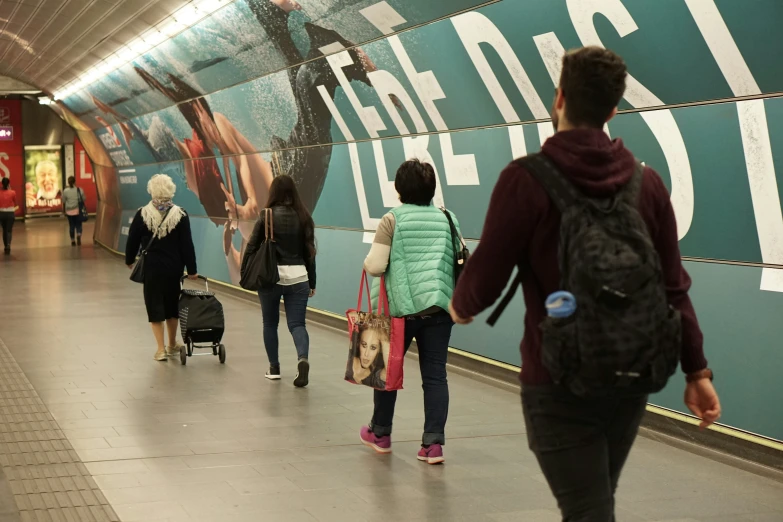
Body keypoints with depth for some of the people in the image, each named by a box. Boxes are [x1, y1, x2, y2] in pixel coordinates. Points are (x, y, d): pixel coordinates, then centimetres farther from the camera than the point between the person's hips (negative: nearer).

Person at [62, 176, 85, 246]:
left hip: (69, 211, 0)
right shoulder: (80, 190, -5)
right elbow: (83, 200, 1)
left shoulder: (65, 191, -6)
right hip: (78, 211, 0)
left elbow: (63, 202, 0)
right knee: (78, 225, 8)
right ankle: (78, 235, -19)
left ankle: (73, 241, 15)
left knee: (71, 226, 10)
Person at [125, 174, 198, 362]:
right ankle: (172, 345, 29)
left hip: (151, 268, -1)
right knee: (172, 303, 17)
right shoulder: (180, 215, -7)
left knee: (155, 305, 6)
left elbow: (132, 240, 0)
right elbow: (187, 245, -6)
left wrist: (129, 260, 18)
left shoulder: (142, 214, -7)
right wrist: (191, 270, 0)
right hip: (173, 268, 1)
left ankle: (161, 348, 0)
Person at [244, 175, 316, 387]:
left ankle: (274, 368, 19)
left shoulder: (267, 217, -5)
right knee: (297, 323, 3)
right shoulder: (303, 218, 2)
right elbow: (310, 251, 7)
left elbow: (252, 247, -4)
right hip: (298, 277, 2)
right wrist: (312, 282, 15)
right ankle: (303, 359, -23)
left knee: (270, 323, 15)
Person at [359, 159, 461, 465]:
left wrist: (368, 262, 10)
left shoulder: (392, 220, -6)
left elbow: (375, 266, -11)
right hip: (439, 306, 2)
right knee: (435, 374, 3)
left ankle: (380, 433, 29)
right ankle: (434, 443, -2)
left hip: (401, 307, -2)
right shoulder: (447, 220, 4)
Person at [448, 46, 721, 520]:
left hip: (559, 381, -5)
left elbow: (486, 277, -11)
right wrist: (697, 371, 9)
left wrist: (461, 307, 12)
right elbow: (673, 287, 2)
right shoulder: (647, 183, 2)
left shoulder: (528, 180, -12)